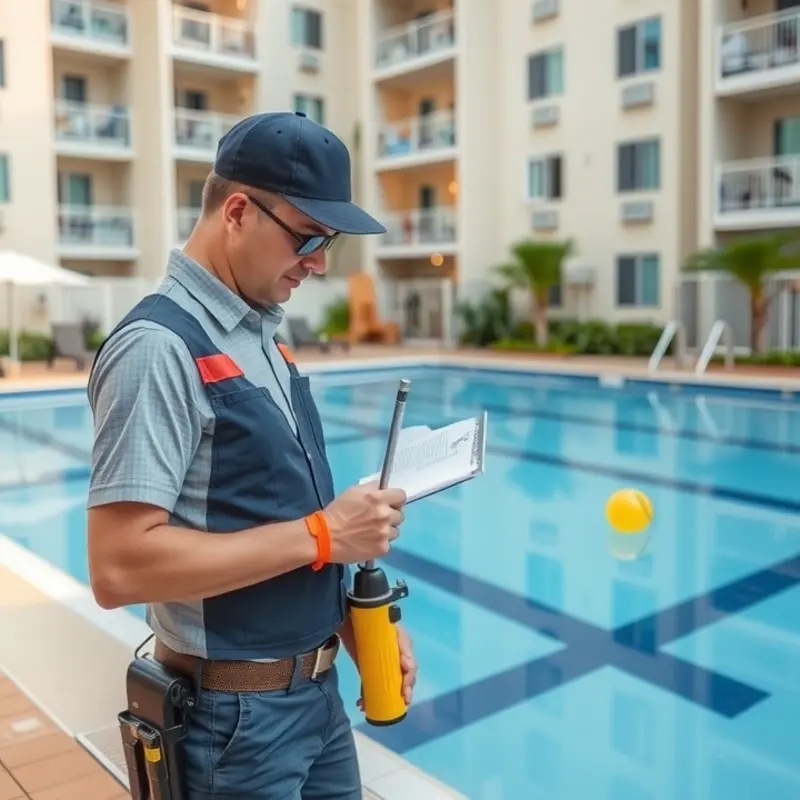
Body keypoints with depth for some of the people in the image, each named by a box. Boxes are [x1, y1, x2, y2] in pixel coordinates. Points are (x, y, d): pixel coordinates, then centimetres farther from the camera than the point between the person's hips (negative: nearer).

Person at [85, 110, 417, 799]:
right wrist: (321, 534, -23)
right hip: (239, 711, -8)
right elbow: (120, 567, -27)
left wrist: (362, 616, 5)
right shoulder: (160, 346, -20)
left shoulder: (261, 334, 7)